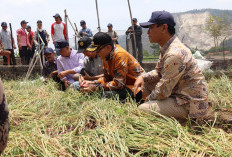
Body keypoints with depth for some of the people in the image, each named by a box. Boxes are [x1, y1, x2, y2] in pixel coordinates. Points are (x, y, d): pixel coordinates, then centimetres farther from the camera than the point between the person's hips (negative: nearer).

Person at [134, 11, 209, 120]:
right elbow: (158, 72, 16)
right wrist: (143, 77, -3)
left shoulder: (174, 54, -26)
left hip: (190, 105, -9)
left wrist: (148, 98, -4)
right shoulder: (167, 48, 5)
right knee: (146, 83, 9)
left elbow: (163, 92, -23)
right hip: (181, 95, 9)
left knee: (142, 109, -16)